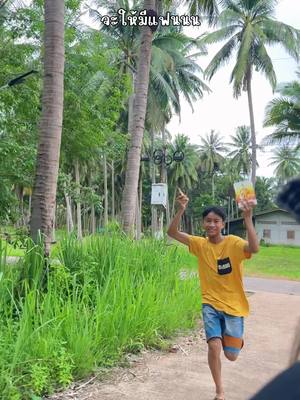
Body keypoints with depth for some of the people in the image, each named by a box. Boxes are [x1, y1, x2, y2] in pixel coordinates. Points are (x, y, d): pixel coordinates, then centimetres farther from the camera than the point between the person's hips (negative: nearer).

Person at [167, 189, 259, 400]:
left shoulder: (234, 243, -14)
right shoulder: (200, 244, -4)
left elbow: (254, 248, -34)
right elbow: (172, 232, -10)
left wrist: (248, 219, -42)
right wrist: (182, 209, -25)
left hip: (233, 305, -1)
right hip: (211, 304, 2)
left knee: (231, 355, 5)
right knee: (214, 346, -16)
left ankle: (235, 336, 43)